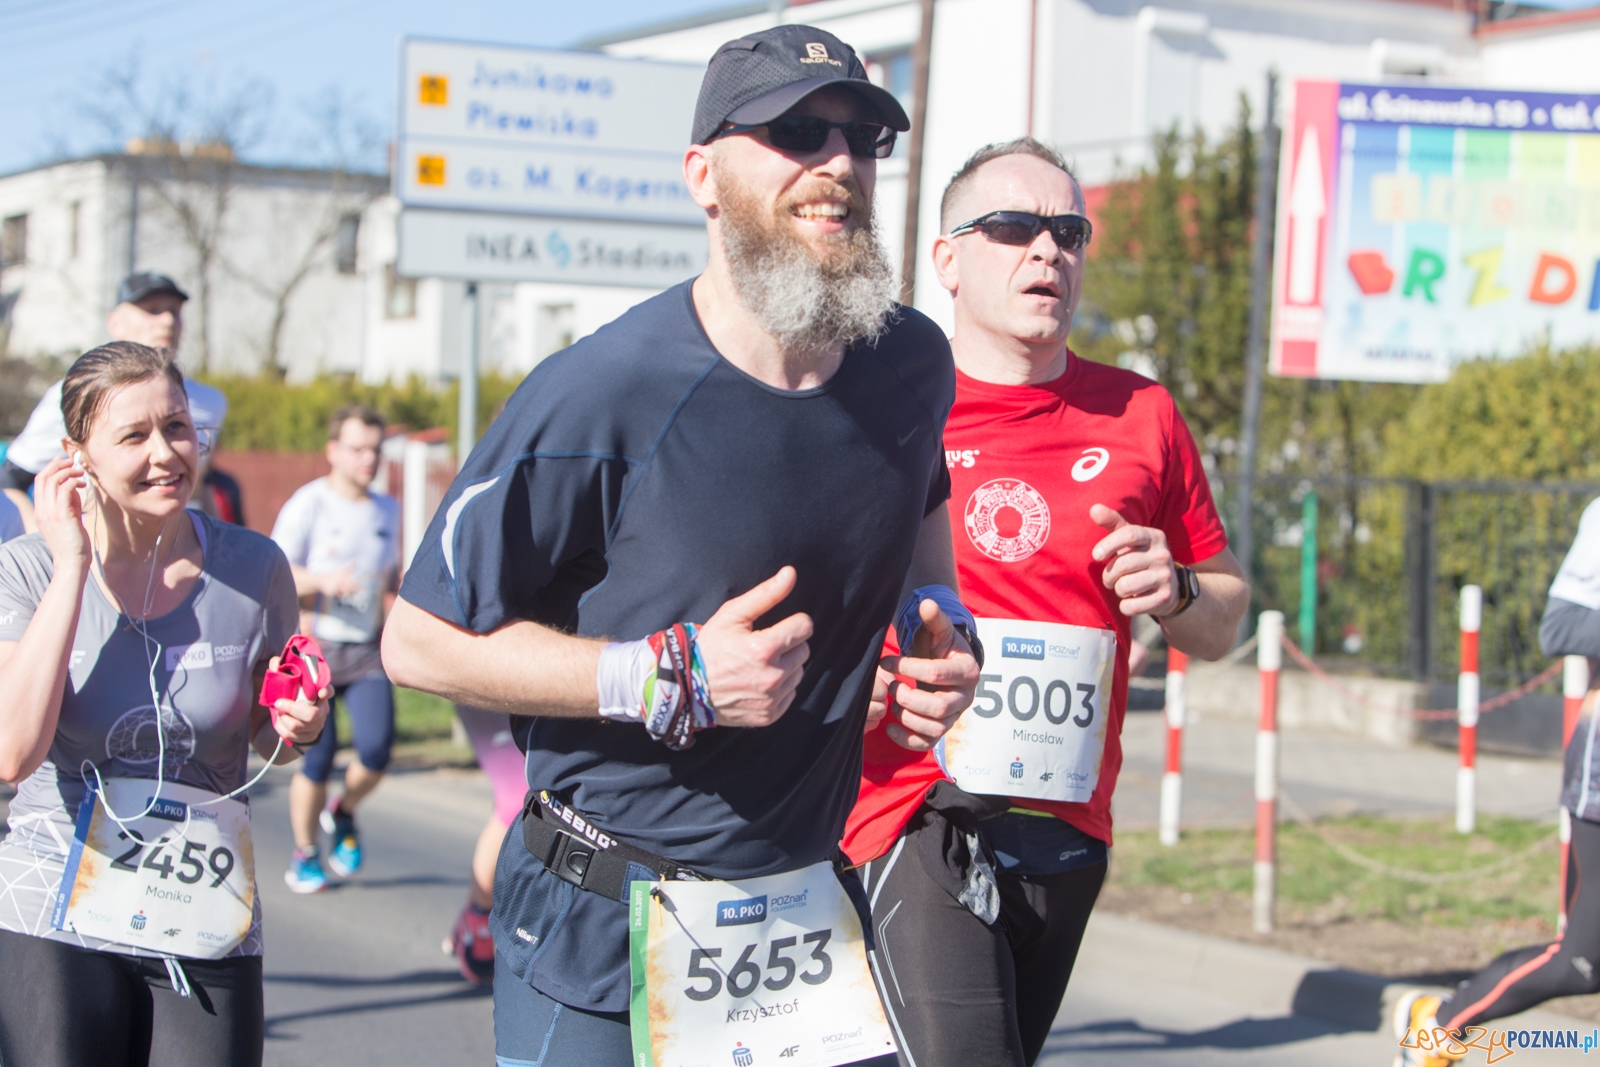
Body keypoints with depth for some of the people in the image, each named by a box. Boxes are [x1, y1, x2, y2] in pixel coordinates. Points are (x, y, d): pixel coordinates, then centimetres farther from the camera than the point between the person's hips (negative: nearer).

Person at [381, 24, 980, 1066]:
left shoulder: (913, 366, -1)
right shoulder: (601, 398, -19)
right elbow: (420, 640, -14)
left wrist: (943, 625, 2)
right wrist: (671, 678, -23)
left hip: (807, 896, 5)